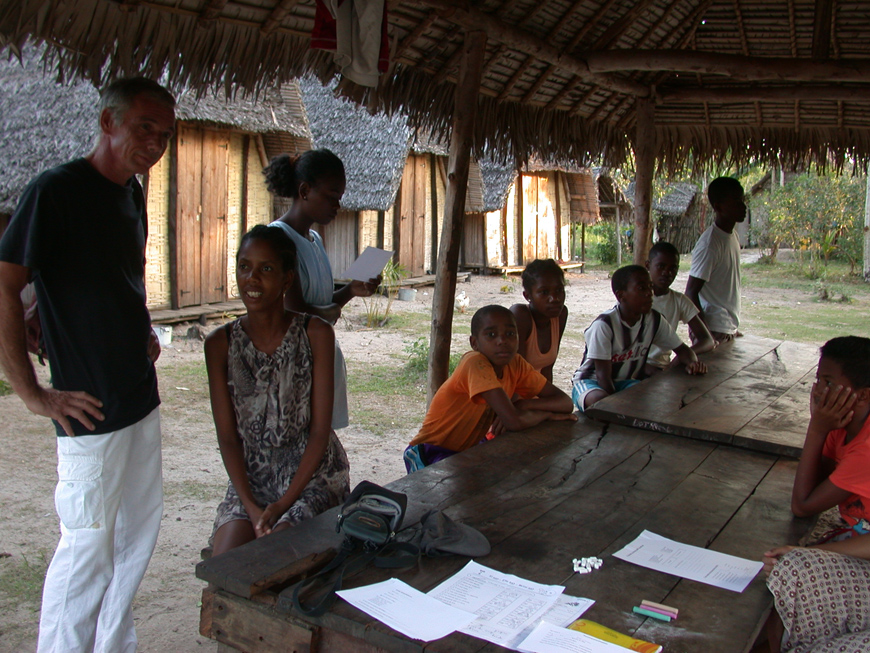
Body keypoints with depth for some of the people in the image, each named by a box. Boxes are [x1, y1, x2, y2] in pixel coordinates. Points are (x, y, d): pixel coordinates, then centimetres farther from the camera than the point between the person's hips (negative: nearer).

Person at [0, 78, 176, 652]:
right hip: (91, 411, -8)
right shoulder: (56, 190, -14)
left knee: (138, 532, 17)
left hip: (142, 399, 8)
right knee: (88, 548, 1)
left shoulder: (133, 194, 11)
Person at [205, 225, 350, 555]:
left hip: (312, 475, -2)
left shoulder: (315, 334, -8)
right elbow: (227, 436, -1)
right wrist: (251, 506, -14)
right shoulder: (220, 343, -1)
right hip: (251, 478, 3)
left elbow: (320, 430, -8)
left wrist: (283, 505, -16)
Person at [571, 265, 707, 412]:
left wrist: (692, 362, -18)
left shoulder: (654, 320, -6)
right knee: (599, 400, -40)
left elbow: (682, 349, 4)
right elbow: (603, 375, -23)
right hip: (591, 382, -5)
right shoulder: (604, 325, -26)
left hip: (626, 382, 5)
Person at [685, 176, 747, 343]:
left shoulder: (732, 236, 8)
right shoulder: (710, 243, -19)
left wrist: (733, 328, 16)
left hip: (729, 328, 8)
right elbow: (691, 292, -19)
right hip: (715, 332, -8)